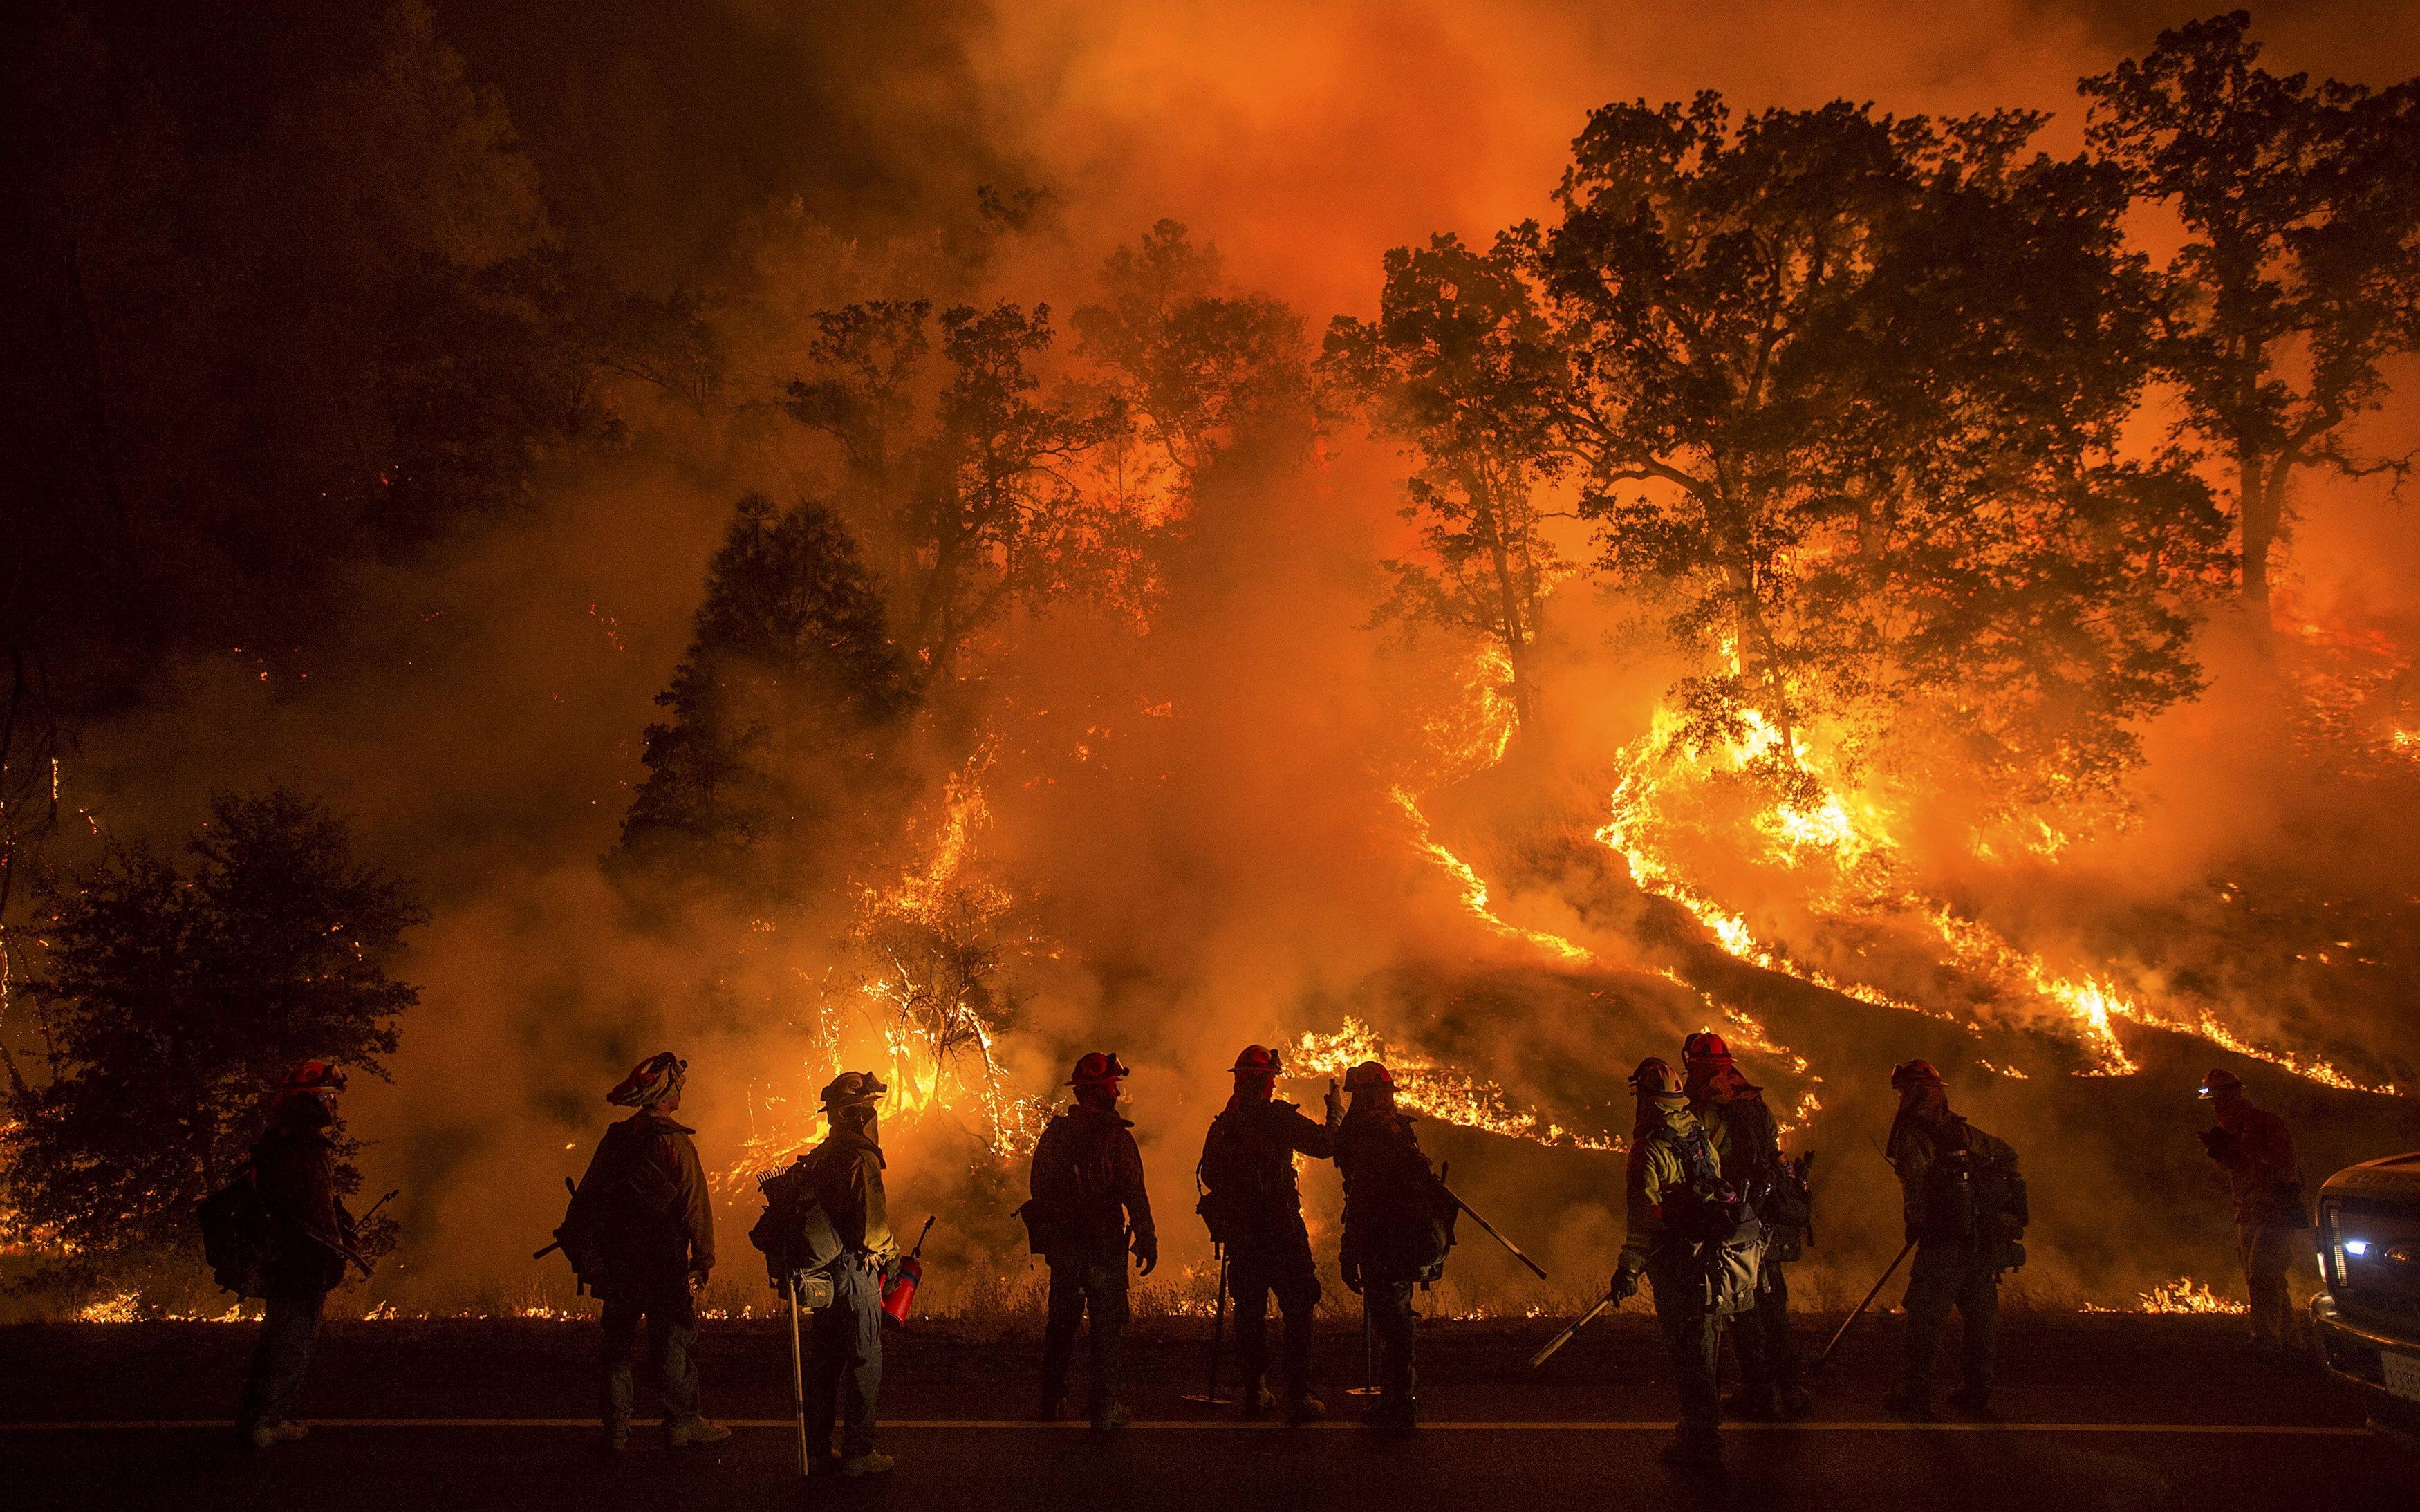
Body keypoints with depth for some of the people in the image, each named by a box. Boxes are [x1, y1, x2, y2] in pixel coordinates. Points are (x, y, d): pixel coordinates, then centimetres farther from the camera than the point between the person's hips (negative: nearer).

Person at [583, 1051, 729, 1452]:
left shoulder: (614, 1137, 4)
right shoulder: (675, 1141, -14)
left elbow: (587, 1196, 9)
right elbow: (695, 1205, -15)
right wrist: (705, 1257, -6)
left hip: (616, 1258, 6)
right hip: (664, 1261, -5)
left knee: (616, 1342, 14)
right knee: (673, 1340, 6)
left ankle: (615, 1429, 20)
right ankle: (682, 1423, 15)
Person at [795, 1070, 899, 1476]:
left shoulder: (817, 1157, 9)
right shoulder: (861, 1159, -18)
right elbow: (873, 1226, -22)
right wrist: (892, 1254, -3)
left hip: (823, 1270, 9)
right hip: (856, 1272, -8)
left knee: (823, 1360, 16)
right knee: (864, 1362, 2)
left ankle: (820, 1448, 26)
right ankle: (858, 1453, 9)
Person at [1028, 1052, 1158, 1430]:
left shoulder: (1053, 1132, 2)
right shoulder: (1116, 1136, -14)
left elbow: (1039, 1190, 11)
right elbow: (1135, 1194, -16)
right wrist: (1147, 1240, -8)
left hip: (1061, 1244, 5)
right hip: (1104, 1245, -5)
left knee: (1061, 1323, 18)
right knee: (1106, 1325, 5)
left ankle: (1052, 1400, 28)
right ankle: (1105, 1408, 7)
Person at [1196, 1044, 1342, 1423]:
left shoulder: (1222, 1124, 7)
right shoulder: (1277, 1116, -10)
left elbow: (1208, 1175, 14)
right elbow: (1325, 1144, -8)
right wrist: (1335, 1112, 9)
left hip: (1239, 1231, 5)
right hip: (1280, 1229, -5)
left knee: (1250, 1312, 14)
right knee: (1298, 1310, 1)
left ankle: (1255, 1392, 19)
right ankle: (1299, 1397, -2)